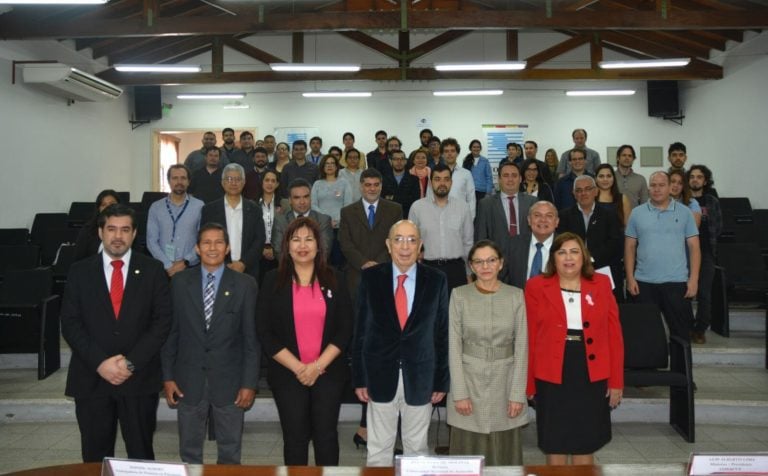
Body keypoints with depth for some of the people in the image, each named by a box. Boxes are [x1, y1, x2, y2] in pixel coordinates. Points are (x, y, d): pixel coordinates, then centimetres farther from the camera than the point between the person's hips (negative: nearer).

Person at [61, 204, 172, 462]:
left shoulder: (152, 270, 2)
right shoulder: (80, 271, 5)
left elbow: (162, 321, -3)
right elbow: (70, 324, 0)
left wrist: (131, 363, -12)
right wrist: (100, 362, -12)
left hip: (140, 378, -1)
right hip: (91, 378, 1)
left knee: (141, 455, 8)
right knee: (95, 457, 10)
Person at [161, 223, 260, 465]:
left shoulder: (245, 285, -4)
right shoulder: (180, 282, 1)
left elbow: (252, 338, -4)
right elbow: (171, 332, 3)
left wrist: (249, 382, -7)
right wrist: (167, 376, 1)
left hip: (229, 379, -1)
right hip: (189, 379, 1)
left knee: (230, 451, 13)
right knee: (189, 449, 15)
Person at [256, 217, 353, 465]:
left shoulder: (333, 280, 2)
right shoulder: (273, 280, 0)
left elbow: (345, 328, 0)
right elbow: (265, 332, -4)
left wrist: (318, 365, -10)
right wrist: (297, 367, -10)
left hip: (329, 373, 1)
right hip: (287, 374, 0)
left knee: (326, 435, 6)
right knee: (295, 438, 8)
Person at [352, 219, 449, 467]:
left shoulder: (436, 280, -3)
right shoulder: (371, 277, -3)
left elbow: (442, 333, 1)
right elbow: (360, 330, 0)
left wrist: (441, 380, 2)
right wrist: (359, 377, -1)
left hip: (420, 378, 0)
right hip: (381, 376, 0)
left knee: (417, 447, 14)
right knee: (378, 449, 11)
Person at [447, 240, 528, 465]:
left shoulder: (515, 296, 0)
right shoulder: (459, 295, -3)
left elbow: (521, 347, 0)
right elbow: (454, 345, -4)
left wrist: (518, 394, -6)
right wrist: (459, 393, -9)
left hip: (504, 381, 1)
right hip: (469, 380, -1)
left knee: (504, 452, 7)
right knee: (469, 451, 5)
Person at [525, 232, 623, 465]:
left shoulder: (601, 284, 3)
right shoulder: (536, 287, -2)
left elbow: (614, 334, 2)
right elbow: (529, 338, -2)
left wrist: (616, 381, -1)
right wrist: (528, 383, -4)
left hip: (592, 377, 1)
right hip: (552, 377, -1)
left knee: (585, 444, 12)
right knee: (554, 444, 10)